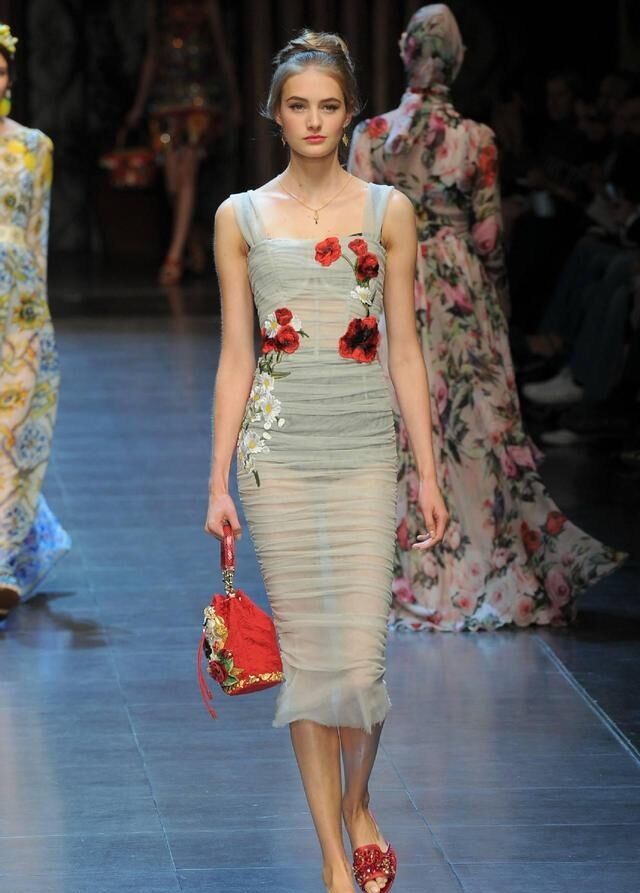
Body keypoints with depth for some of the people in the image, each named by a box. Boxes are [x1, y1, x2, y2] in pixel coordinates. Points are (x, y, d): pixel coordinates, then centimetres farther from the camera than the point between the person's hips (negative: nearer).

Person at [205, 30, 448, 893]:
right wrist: (219, 481, 2)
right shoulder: (241, 217, 5)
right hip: (277, 448, 1)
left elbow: (404, 349, 5)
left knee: (359, 658, -7)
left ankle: (358, 806, 22)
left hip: (364, 448, 0)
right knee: (305, 654, 2)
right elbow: (235, 357, 6)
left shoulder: (387, 211, 4)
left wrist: (427, 471, 1)